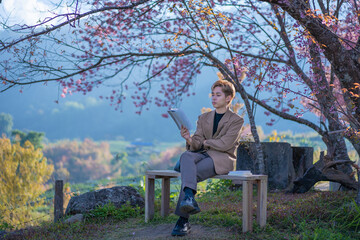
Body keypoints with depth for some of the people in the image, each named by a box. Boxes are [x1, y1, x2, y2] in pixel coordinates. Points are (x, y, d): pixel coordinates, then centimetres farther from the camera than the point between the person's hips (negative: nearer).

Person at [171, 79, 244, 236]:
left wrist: (205, 142, 2)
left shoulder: (236, 120, 6)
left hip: (223, 159, -4)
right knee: (186, 156, -35)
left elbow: (225, 144, -8)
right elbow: (196, 144, 9)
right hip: (203, 155, 4)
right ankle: (189, 198, -56)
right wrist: (190, 140, -14)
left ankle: (183, 219, -40)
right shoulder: (204, 118, 22)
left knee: (192, 173, -34)